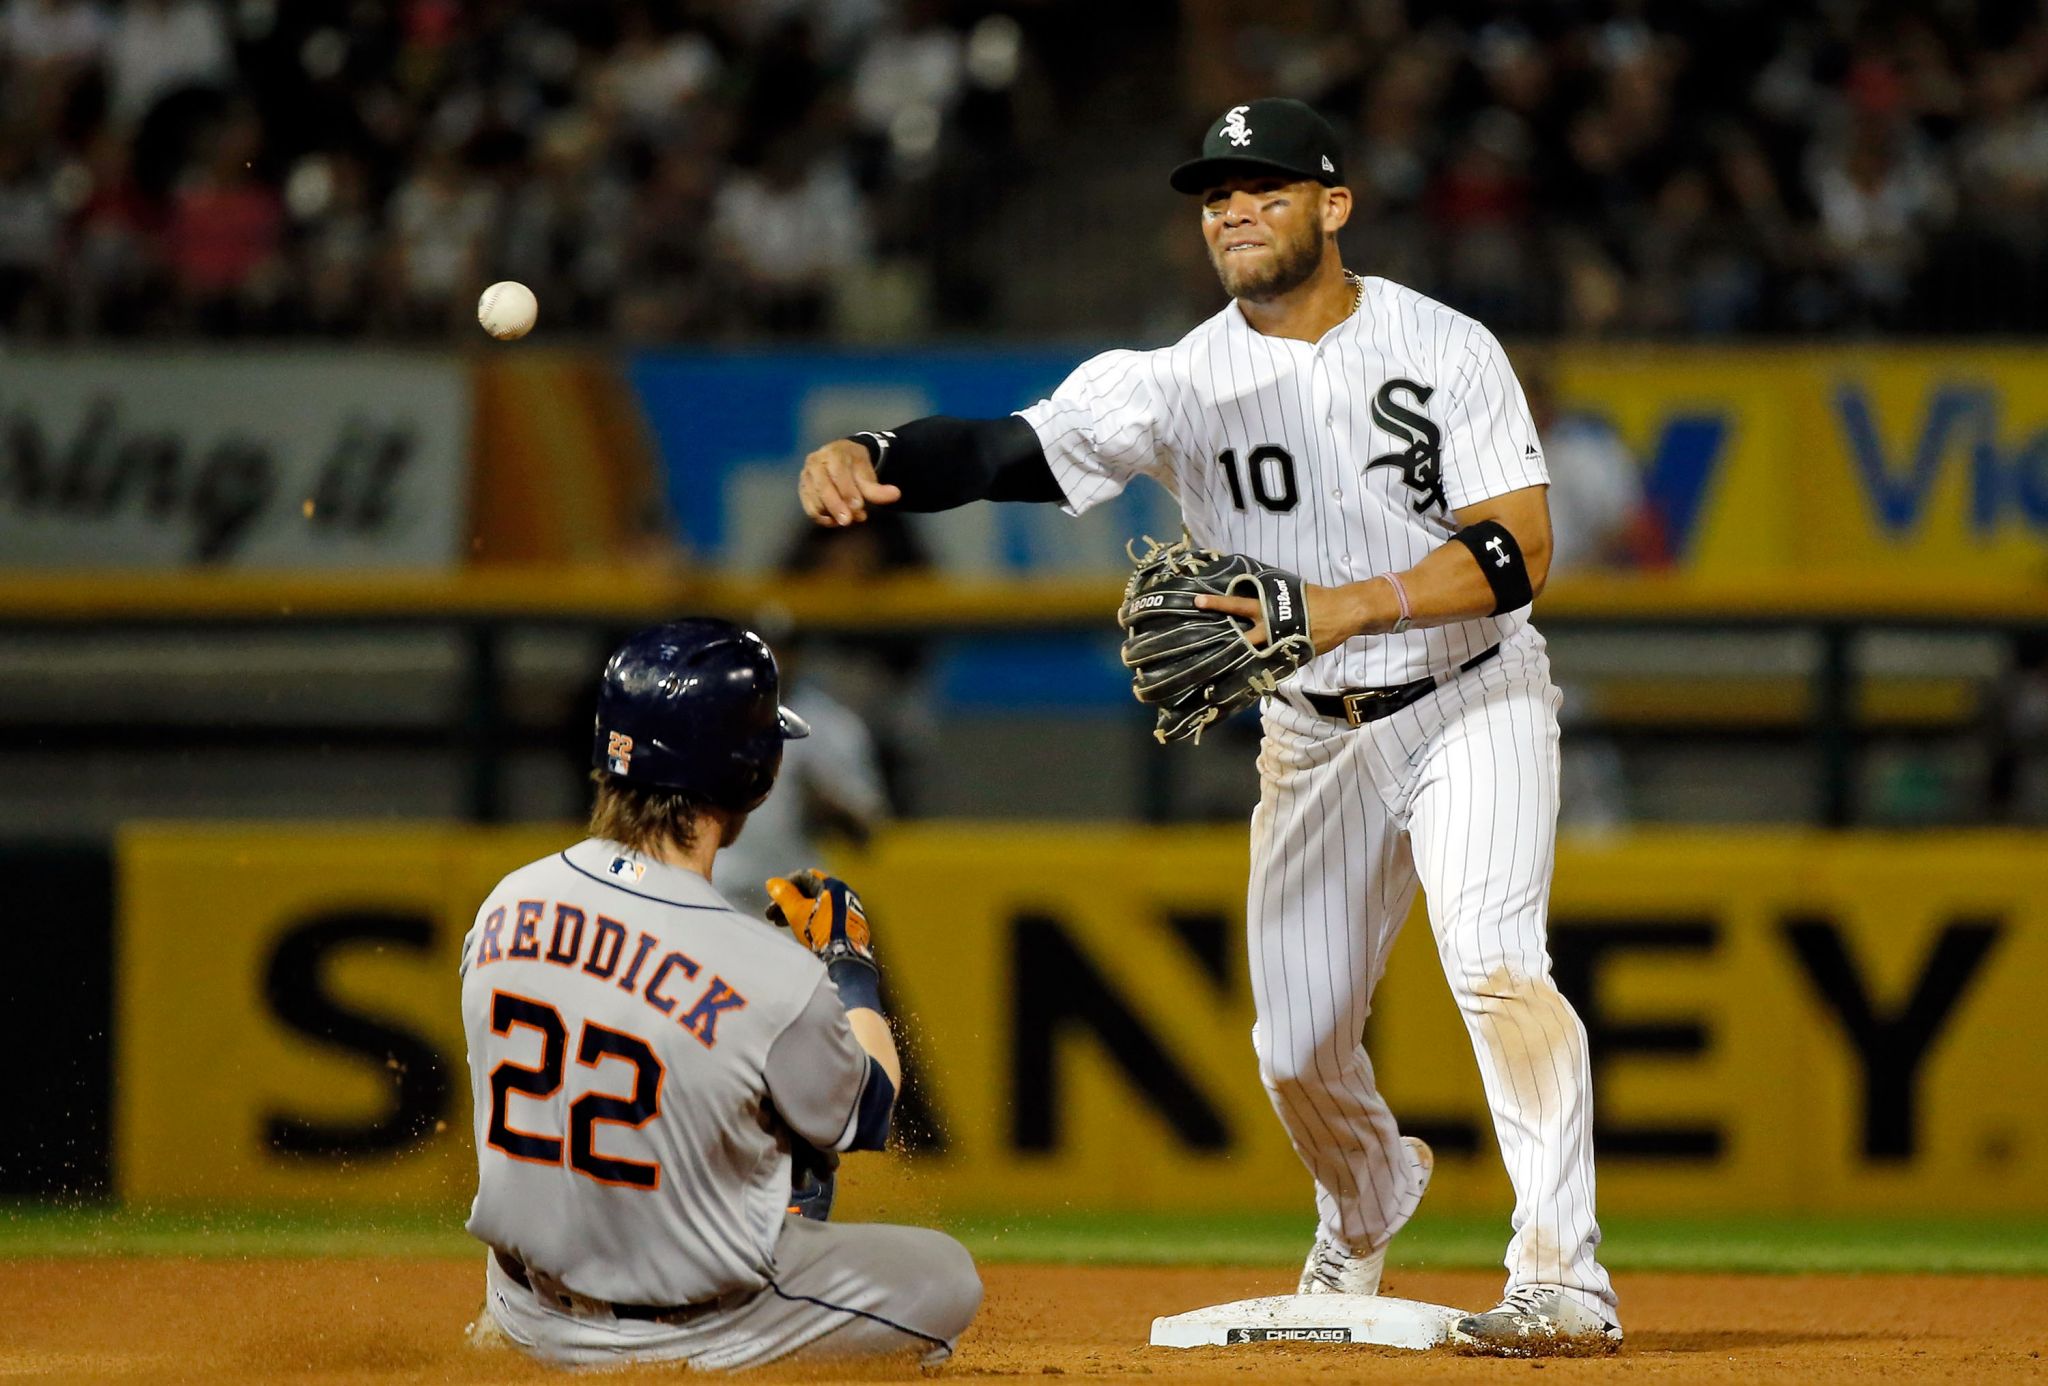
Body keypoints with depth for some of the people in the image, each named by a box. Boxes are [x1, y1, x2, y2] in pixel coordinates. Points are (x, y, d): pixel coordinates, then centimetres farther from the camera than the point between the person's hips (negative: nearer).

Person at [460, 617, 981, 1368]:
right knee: (947, 1274, 14)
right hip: (691, 1329, -7)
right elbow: (862, 1115, -6)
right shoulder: (774, 979, -28)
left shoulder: (504, 908, -11)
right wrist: (850, 961, 10)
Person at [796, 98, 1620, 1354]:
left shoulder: (1447, 350, -13)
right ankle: (1369, 1206, 41)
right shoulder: (1179, 382, -9)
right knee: (1299, 1047, 6)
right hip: (1314, 734, 4)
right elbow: (1014, 449, -23)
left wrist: (1346, 609, -34)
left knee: (1494, 958, -25)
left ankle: (1566, 1281, -24)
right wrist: (869, 460, -44)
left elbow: (1519, 552, -21)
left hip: (1472, 699, -4)